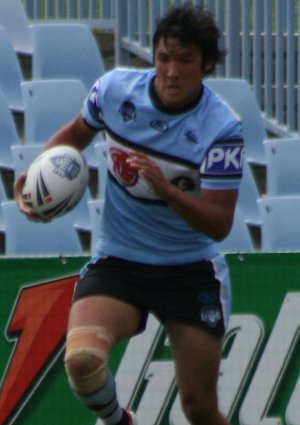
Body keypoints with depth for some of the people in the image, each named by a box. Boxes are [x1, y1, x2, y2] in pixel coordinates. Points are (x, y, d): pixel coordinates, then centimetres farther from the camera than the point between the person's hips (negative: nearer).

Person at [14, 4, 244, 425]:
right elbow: (77, 132, 15)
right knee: (82, 359, -26)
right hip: (116, 263, 1)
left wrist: (166, 190, -35)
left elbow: (219, 224, -19)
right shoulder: (115, 88, -8)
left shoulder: (222, 128, -16)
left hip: (191, 273, -1)